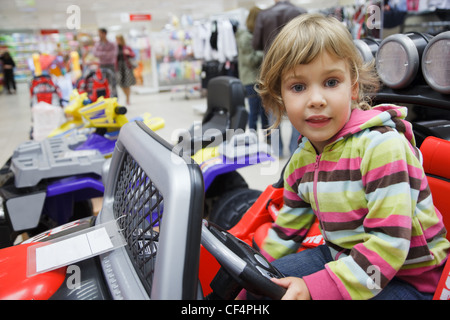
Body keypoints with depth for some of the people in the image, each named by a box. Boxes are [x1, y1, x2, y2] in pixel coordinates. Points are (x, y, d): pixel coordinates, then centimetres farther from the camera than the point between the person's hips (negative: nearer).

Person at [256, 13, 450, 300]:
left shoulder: (381, 144, -23)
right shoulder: (300, 161, -2)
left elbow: (389, 241, -27)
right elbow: (287, 230, 10)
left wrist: (315, 289, -30)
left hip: (408, 279, -6)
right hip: (342, 259, 6)